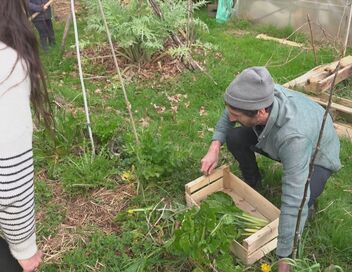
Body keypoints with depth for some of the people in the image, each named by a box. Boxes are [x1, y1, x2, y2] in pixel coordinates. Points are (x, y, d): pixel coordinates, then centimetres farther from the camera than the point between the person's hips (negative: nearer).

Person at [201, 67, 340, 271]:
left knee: (299, 203, -30)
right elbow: (228, 116, -6)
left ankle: (310, 191, 7)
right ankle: (252, 183, 15)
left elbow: (294, 202, -45)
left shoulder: (294, 136, -48)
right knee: (234, 138, -12)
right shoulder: (259, 95, -30)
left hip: (317, 155, -5)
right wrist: (215, 148, -20)